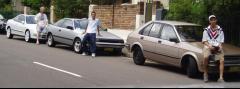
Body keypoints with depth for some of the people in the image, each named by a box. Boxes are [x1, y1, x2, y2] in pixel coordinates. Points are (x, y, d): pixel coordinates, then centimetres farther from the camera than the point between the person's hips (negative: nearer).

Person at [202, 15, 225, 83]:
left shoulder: (220, 30, 14)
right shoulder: (206, 30, 14)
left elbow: (221, 41, 14)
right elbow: (204, 41, 8)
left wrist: (220, 46, -8)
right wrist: (209, 46, -11)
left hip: (217, 47, 1)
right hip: (208, 46, -1)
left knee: (222, 60, -23)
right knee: (206, 57, -31)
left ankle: (221, 77, -25)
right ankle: (205, 74, -14)